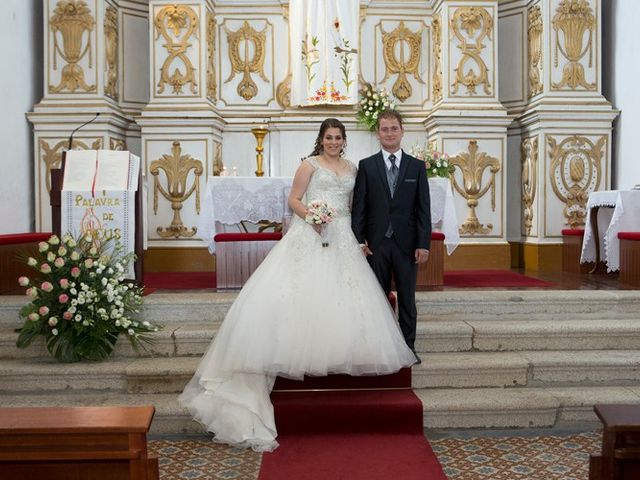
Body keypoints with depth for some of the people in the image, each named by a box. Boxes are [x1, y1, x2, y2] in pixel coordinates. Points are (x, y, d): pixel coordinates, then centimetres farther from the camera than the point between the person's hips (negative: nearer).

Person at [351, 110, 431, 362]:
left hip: (406, 243, 0)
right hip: (376, 243, 0)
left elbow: (423, 209, 2)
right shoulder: (366, 166, 5)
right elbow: (358, 207, 1)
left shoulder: (417, 166, 6)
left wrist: (423, 244, -5)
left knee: (407, 297, 7)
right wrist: (359, 240, -7)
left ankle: (408, 347, 18)